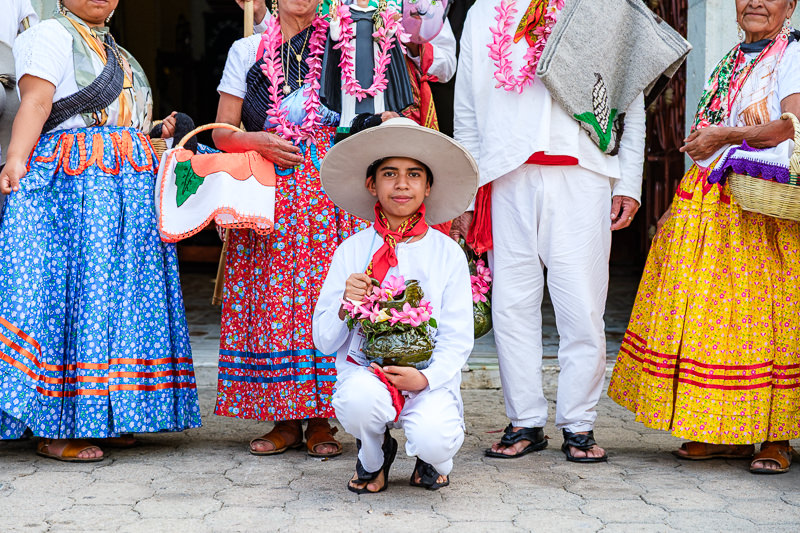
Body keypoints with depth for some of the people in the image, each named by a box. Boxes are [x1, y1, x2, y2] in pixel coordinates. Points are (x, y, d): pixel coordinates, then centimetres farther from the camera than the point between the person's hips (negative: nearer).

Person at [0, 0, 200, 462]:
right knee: (72, 288, -10)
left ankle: (103, 418, 11)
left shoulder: (120, 56, 25)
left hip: (130, 188, 8)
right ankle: (54, 430, -6)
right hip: (75, 179, -8)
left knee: (124, 291, 5)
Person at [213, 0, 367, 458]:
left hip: (326, 192, -1)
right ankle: (285, 420, 6)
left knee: (324, 296, -7)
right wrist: (258, 140, -10)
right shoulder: (247, 51, 12)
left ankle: (320, 420, 2)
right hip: (266, 194, 1)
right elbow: (222, 133, 10)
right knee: (270, 298, -3)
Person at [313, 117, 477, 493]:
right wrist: (344, 306, -16)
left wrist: (426, 377, -17)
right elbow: (324, 341, 4)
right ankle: (374, 458, 3)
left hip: (430, 379, 0)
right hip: (364, 372, 1)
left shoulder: (447, 254, 3)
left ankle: (432, 460, 11)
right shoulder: (351, 251, 4)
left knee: (434, 440, -31)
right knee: (361, 399, -35)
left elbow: (457, 339, 1)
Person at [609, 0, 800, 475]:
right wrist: (679, 206, 14)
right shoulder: (730, 62, 20)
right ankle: (726, 434, 11)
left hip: (761, 211, -7)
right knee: (706, 316, 4)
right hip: (706, 210, 7)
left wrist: (724, 136, -11)